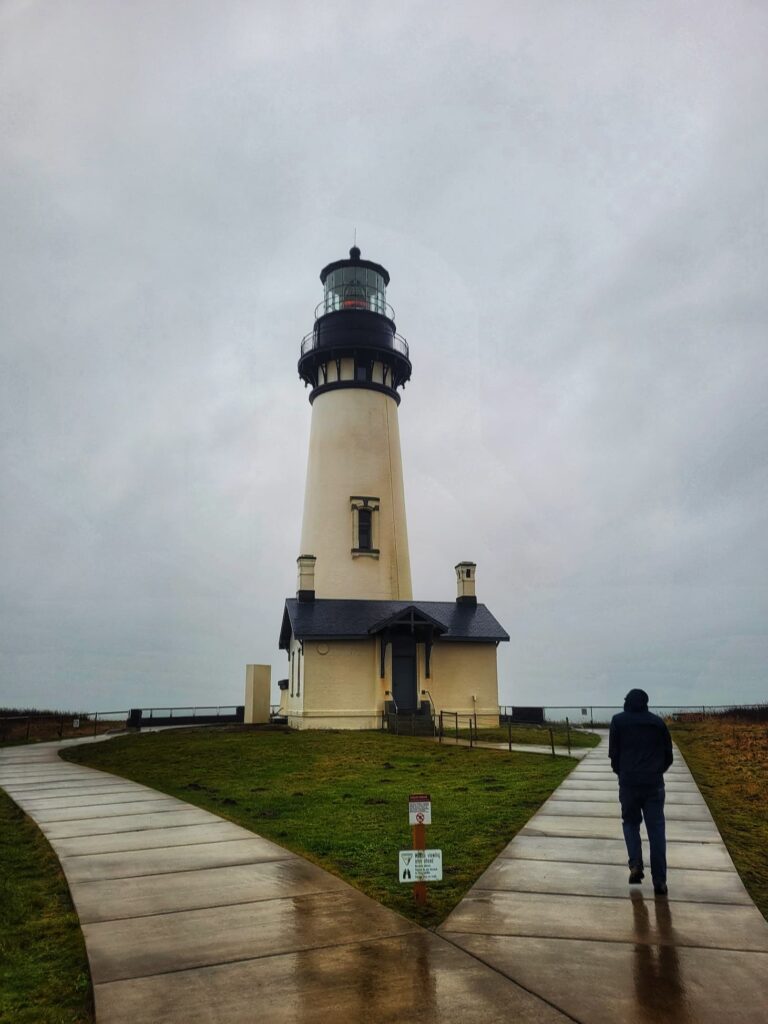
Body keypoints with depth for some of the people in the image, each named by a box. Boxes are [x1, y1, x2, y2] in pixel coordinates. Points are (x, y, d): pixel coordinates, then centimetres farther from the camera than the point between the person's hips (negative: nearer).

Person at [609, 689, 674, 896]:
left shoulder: (618, 721, 3)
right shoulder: (657, 722, 8)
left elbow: (613, 754, 1)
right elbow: (668, 755, 9)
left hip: (629, 783, -1)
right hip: (654, 783, 1)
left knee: (631, 823, 17)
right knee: (656, 830, 6)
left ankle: (636, 865, -1)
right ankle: (659, 881, 4)